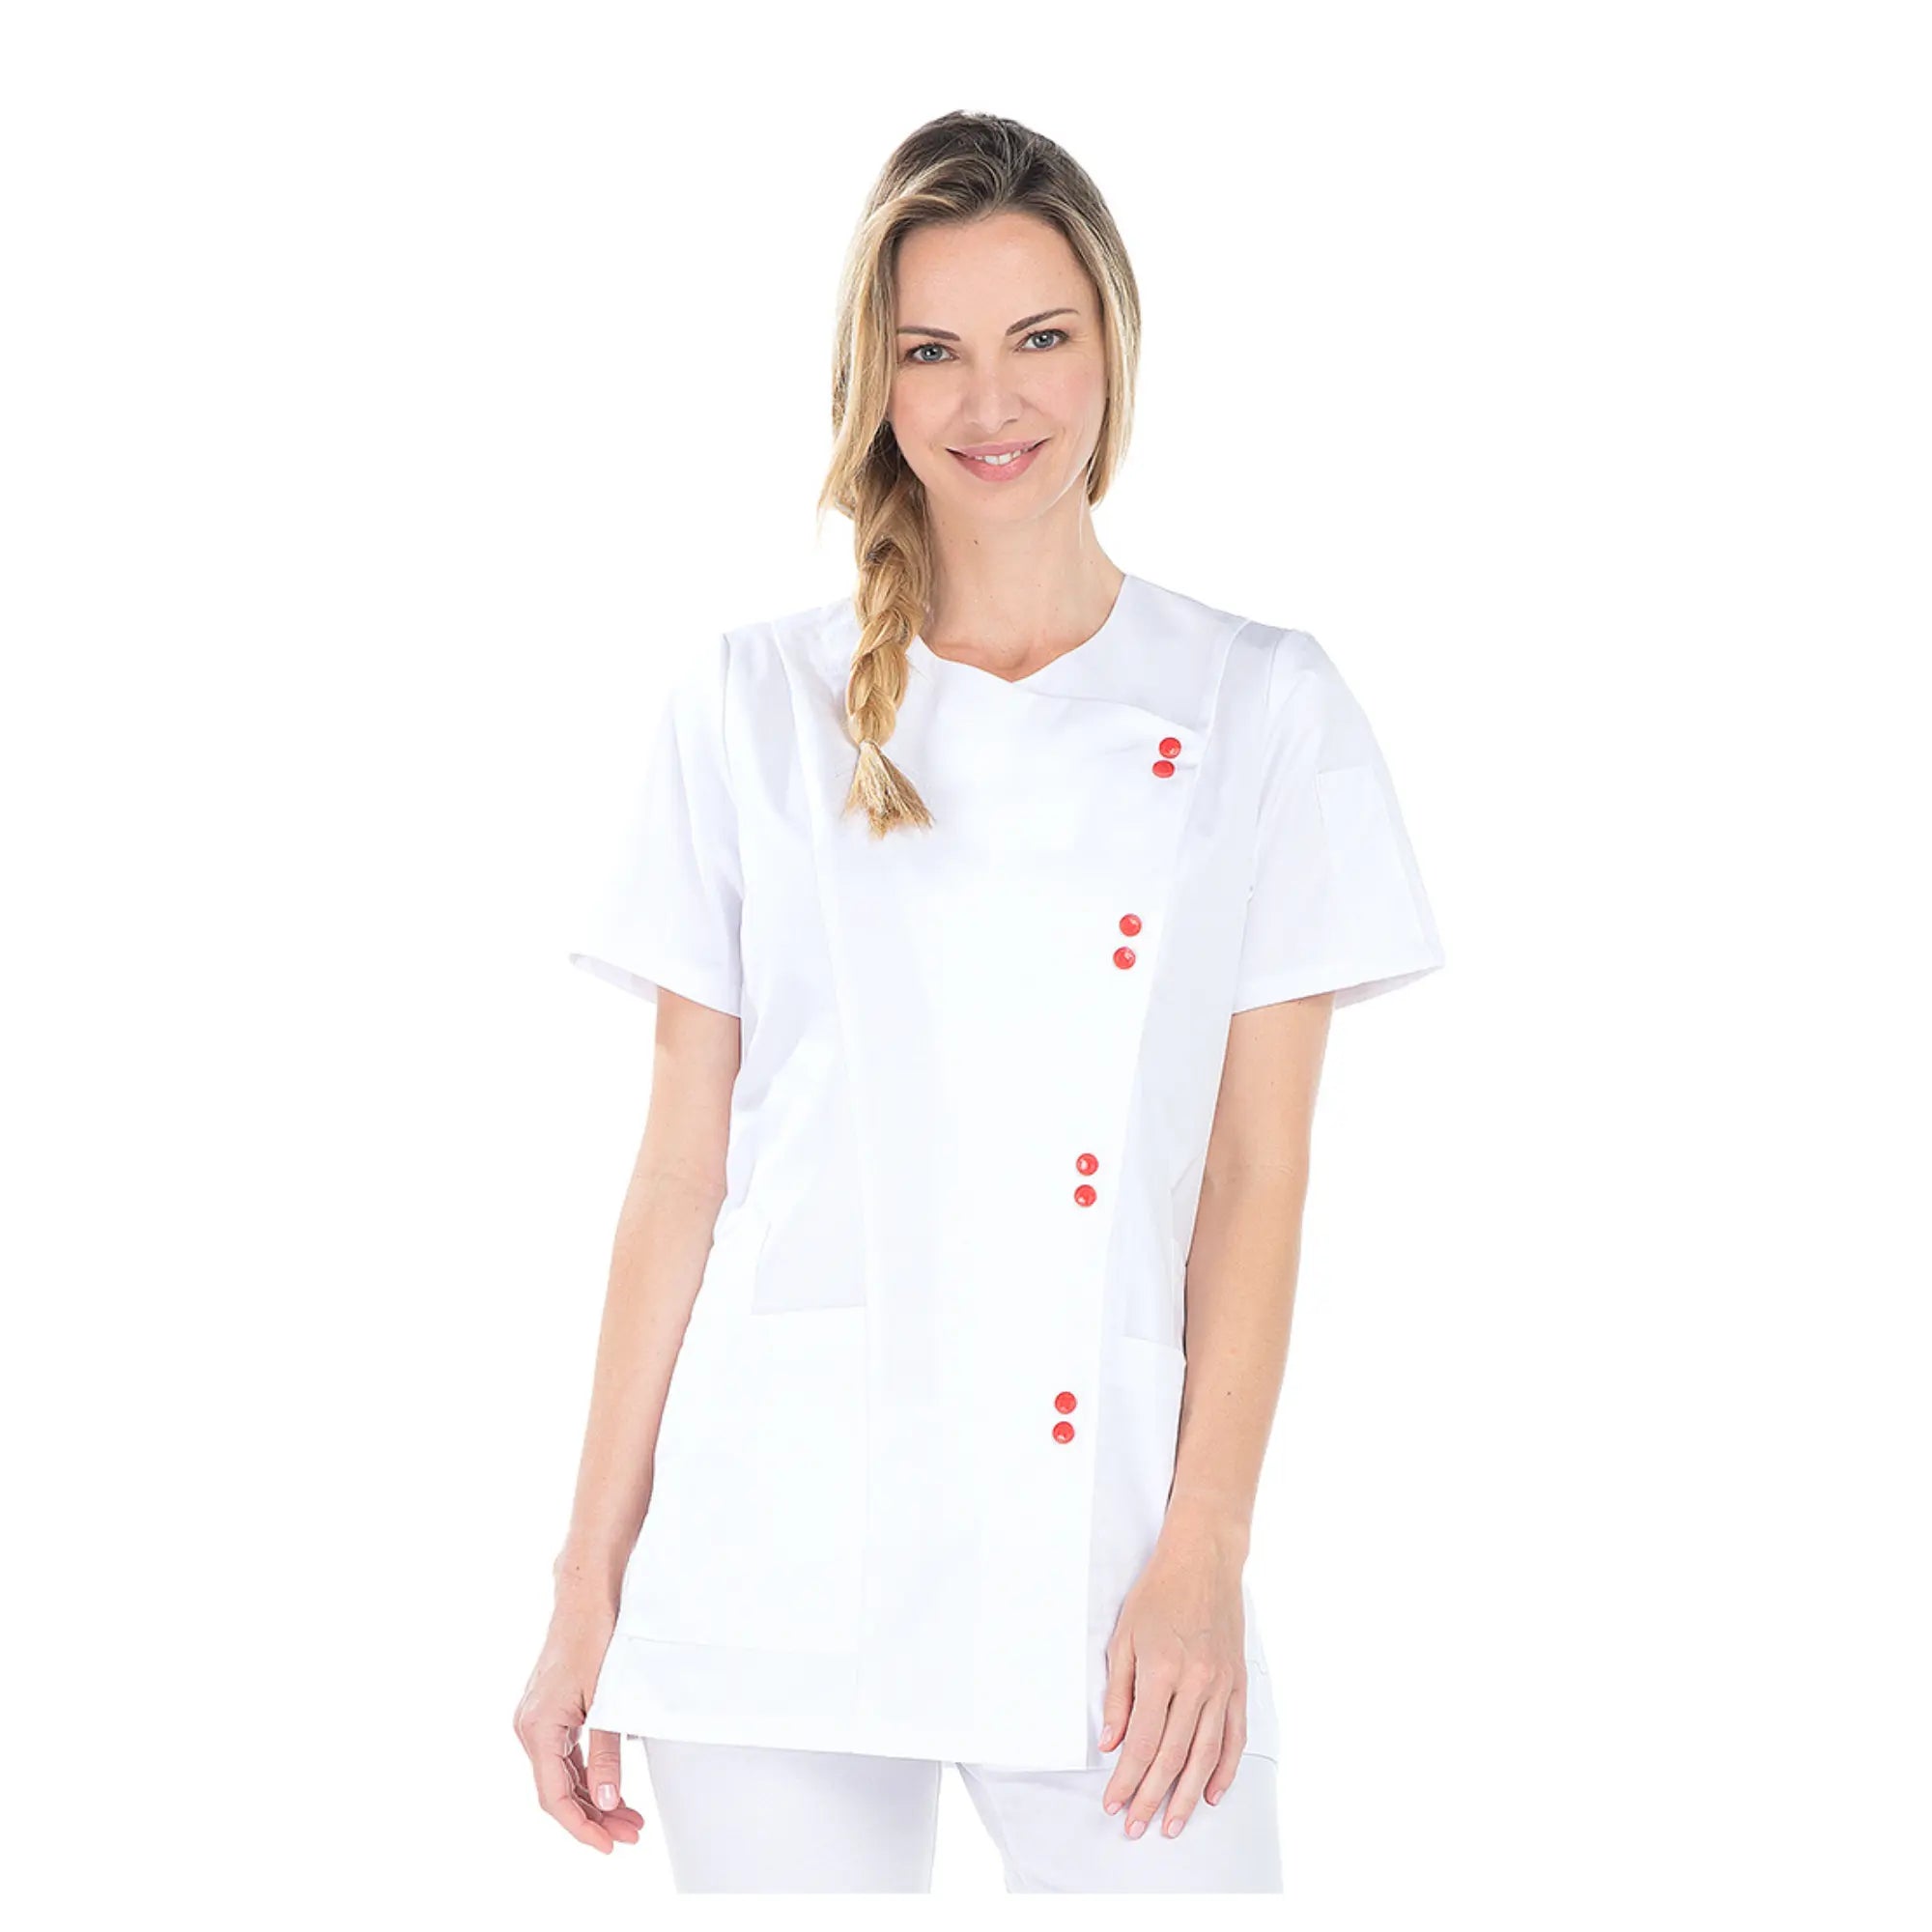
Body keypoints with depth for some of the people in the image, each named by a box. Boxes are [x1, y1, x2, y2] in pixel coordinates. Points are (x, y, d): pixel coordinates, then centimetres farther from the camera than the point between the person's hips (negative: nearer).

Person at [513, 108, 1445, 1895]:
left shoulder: (1262, 708, 5)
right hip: (778, 1556, 1)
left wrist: (1202, 1553, -8)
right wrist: (590, 1588, 3)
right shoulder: (756, 705, 6)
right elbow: (682, 1165, 5)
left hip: (1103, 1546, 0)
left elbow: (1260, 1177, 1)